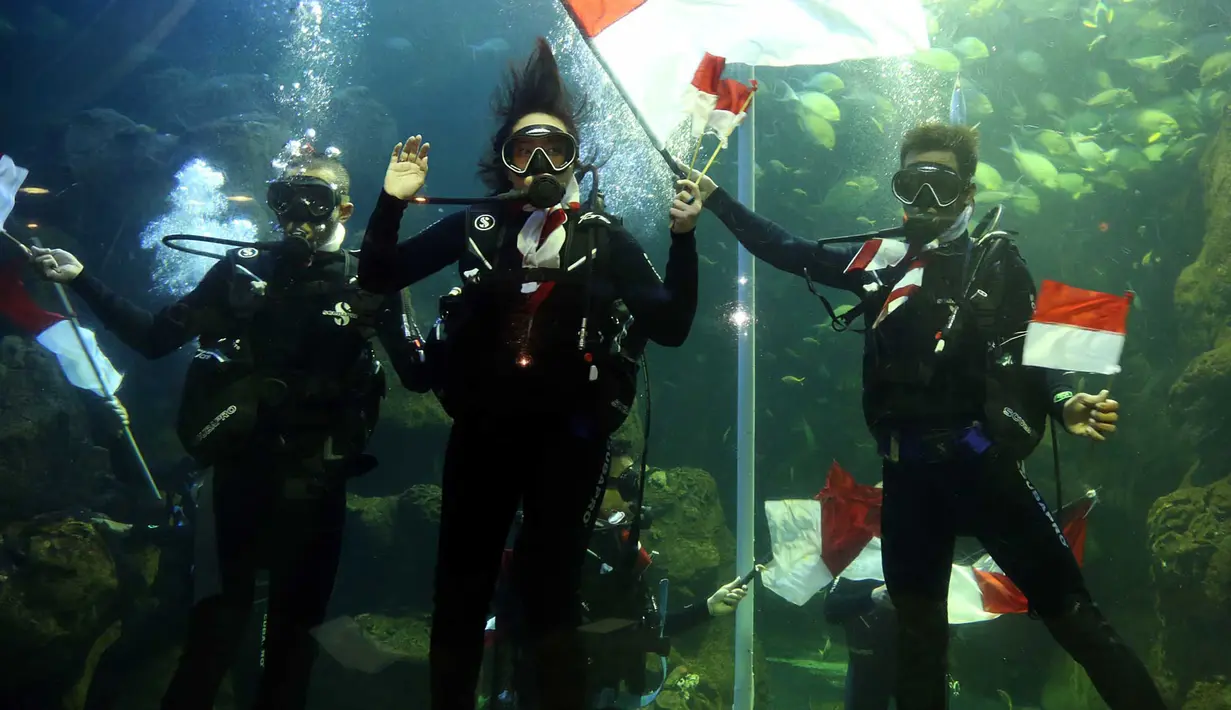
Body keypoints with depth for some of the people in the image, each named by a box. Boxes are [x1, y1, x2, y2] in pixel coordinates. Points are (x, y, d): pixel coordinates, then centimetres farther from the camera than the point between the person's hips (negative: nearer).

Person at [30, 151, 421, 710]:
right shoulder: (242, 270, 4)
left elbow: (417, 372, 0)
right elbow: (153, 339, 6)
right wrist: (80, 280, 0)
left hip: (315, 484, 1)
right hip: (238, 473, 0)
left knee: (293, 633, 12)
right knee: (215, 631, -2)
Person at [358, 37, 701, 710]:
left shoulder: (604, 237, 3)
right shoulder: (475, 226, 5)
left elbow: (670, 326, -3)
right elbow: (378, 277, 5)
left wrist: (683, 240, -14)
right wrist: (391, 203, -9)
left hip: (568, 434, -2)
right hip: (482, 429, 2)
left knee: (552, 593, 6)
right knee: (459, 587, 11)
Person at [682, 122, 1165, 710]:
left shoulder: (994, 261, 1)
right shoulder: (881, 259, 10)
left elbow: (1029, 354, -3)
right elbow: (788, 253, 14)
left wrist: (1063, 402, -24)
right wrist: (715, 198, 13)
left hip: (978, 459, -4)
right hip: (905, 469, 4)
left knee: (1066, 607, -6)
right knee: (916, 617, 16)